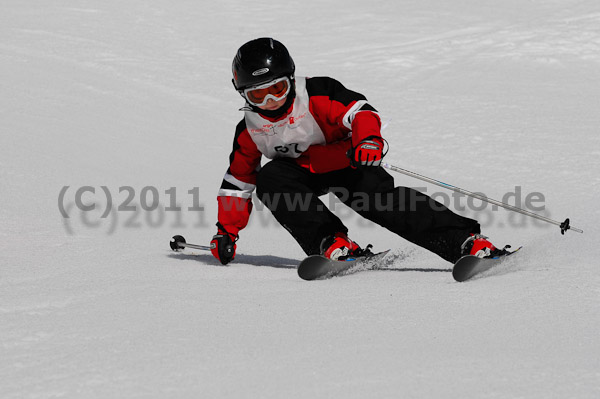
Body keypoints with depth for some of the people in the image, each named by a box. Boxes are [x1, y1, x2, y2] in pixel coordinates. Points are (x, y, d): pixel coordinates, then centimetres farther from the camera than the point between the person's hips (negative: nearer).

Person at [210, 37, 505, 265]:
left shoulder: (316, 95, -21)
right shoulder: (249, 131, -7)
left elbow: (360, 111, -28)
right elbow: (238, 181, 4)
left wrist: (368, 139, -51)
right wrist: (226, 230, 4)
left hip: (345, 163, -4)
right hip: (301, 173, 4)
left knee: (379, 199, -30)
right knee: (269, 178, -27)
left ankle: (465, 240, -35)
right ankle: (331, 243, -31)